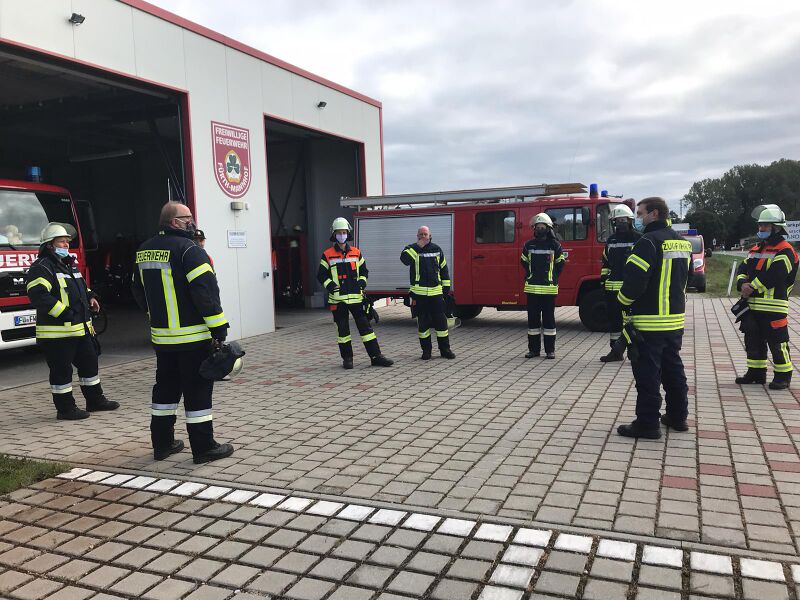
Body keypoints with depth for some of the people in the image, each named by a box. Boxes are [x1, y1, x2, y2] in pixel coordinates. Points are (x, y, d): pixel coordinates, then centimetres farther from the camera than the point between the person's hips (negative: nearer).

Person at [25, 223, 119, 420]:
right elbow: (37, 294, -24)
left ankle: (95, 400, 28)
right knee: (61, 370, 0)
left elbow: (80, 286, 32)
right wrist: (63, 313, -25)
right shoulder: (41, 267, -12)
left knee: (89, 362, 16)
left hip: (81, 328, 10)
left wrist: (90, 297, 12)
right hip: (57, 331, -10)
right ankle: (65, 408, 9)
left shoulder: (69, 264, 18)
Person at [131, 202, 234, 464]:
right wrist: (219, 329, -19)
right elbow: (206, 291, -21)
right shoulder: (188, 249, -15)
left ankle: (162, 443, 25)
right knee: (198, 390, 0)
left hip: (161, 336, 8)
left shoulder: (144, 251, 11)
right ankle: (203, 447, 6)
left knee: (166, 387, 17)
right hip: (193, 336, -7)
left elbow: (139, 290, 21)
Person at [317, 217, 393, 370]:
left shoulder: (356, 252, 10)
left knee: (365, 326, 1)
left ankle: (376, 356, 3)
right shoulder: (327, 255, 2)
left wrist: (362, 282, -2)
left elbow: (363, 271, 18)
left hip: (356, 297, 2)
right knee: (343, 330, 7)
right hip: (338, 299, -2)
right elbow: (321, 275, 5)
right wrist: (329, 284, -13)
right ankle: (347, 358, 18)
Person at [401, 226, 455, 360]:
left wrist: (446, 286, 13)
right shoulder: (412, 249, 3)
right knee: (423, 322, 4)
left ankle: (445, 349, 12)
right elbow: (404, 259, -20)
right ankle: (426, 350, 14)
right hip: (419, 292, -2)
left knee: (441, 321, 2)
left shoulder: (436, 249, 11)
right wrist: (418, 246, -20)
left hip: (436, 291, 2)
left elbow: (443, 268, 17)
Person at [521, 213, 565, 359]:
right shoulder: (528, 245, 8)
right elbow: (524, 262, 20)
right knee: (533, 318, 6)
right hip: (532, 287, 2)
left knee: (549, 318, 1)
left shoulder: (554, 245, 2)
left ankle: (550, 350, 8)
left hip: (549, 288, -2)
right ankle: (534, 349, 13)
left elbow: (560, 263, 11)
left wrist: (552, 277, 7)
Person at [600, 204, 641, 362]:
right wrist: (603, 277, 14)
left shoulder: (638, 238, 0)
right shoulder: (611, 240, 16)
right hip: (613, 286, 5)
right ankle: (616, 350, 19)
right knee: (614, 318, 9)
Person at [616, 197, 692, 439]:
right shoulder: (682, 242, 12)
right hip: (676, 319, 9)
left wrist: (624, 299, -4)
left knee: (647, 373, -3)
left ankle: (648, 423, 1)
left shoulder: (649, 242, -17)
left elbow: (634, 280, -22)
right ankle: (678, 416, 28)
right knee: (673, 369, 18)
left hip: (649, 321, -9)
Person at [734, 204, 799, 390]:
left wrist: (752, 288, -15)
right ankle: (756, 372, 25)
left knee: (777, 343, -2)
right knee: (753, 341, 14)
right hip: (752, 306, 8)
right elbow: (743, 269, 10)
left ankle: (783, 375, 10)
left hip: (773, 307, -8)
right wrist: (743, 284, -10)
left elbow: (773, 276, -20)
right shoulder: (756, 249, 18)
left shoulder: (785, 251, -9)